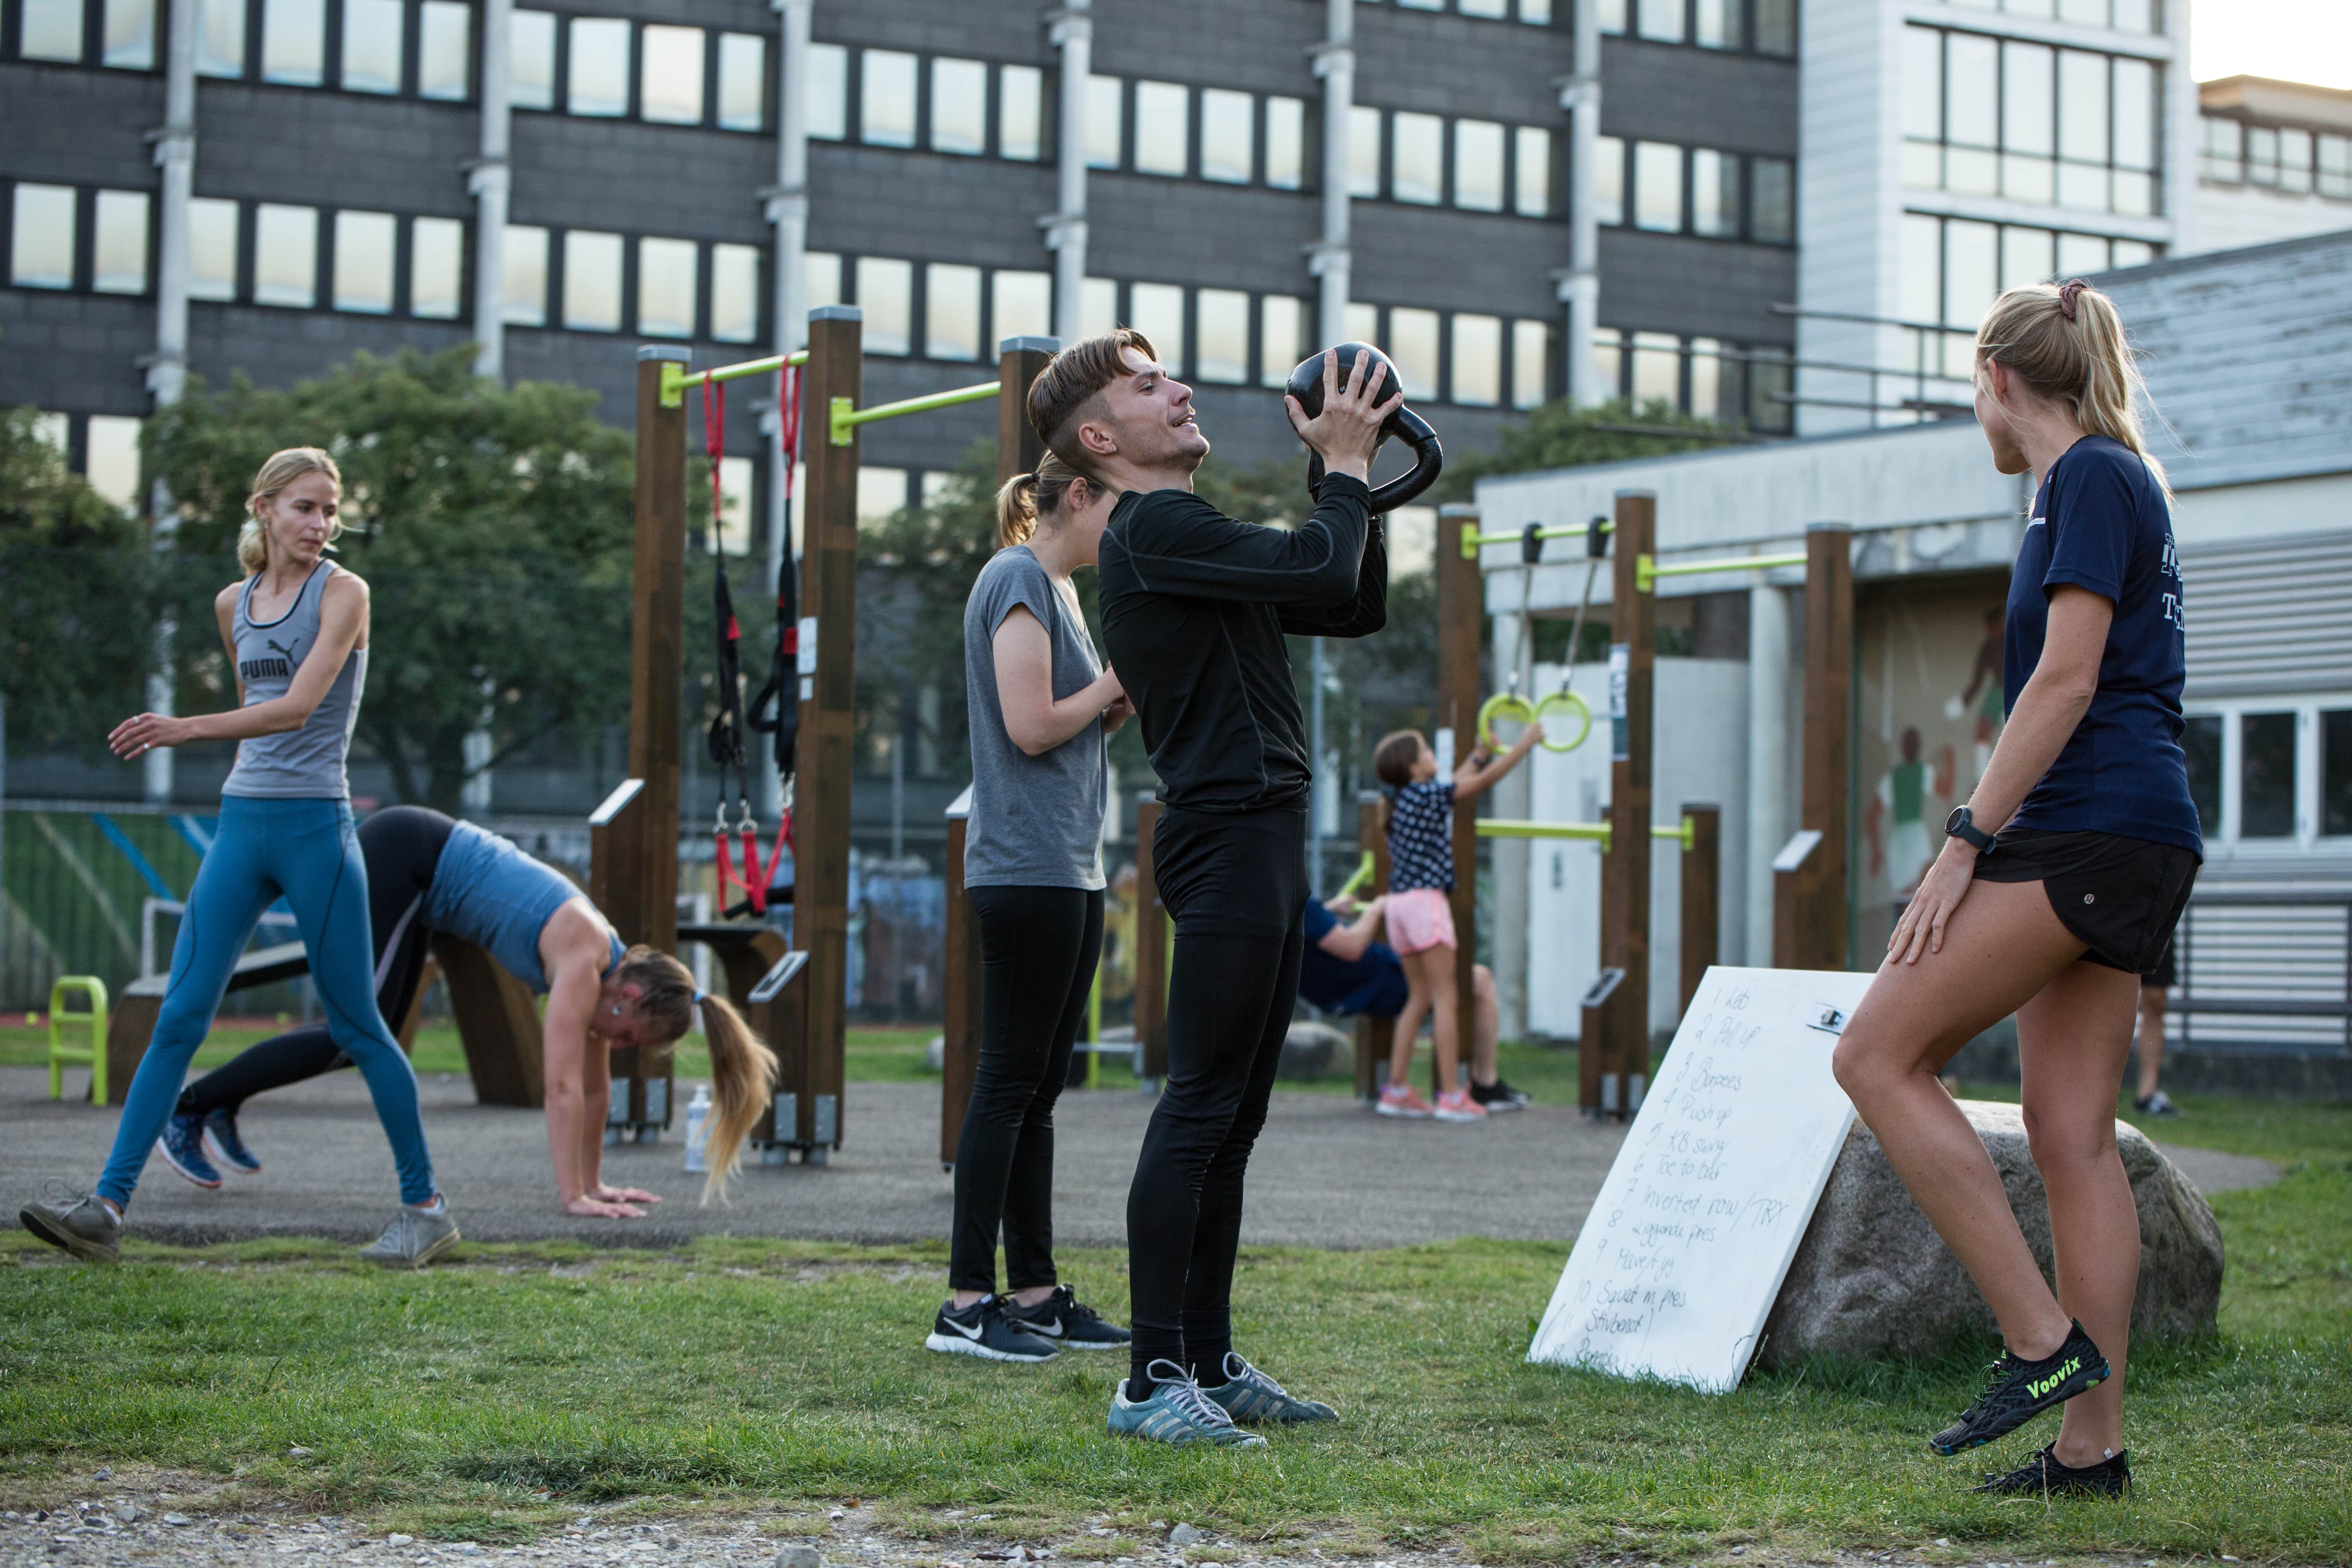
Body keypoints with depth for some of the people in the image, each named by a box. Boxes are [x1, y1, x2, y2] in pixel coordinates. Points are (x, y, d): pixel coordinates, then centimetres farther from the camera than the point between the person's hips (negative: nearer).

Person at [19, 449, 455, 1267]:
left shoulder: (344, 593, -6)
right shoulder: (233, 604, 12)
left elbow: (298, 707, -18)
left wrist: (186, 729, -28)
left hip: (316, 828, -5)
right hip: (241, 824, 5)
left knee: (355, 1026, 0)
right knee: (179, 1017, -3)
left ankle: (426, 1206, 13)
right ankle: (107, 1206, -7)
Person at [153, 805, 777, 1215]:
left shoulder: (604, 968, 2)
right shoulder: (582, 957, -22)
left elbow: (593, 1085, 12)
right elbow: (563, 1084, -26)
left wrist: (592, 1182, 14)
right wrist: (572, 1196, -26)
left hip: (419, 877, 9)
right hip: (399, 855, -9)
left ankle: (224, 1101, 21)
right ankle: (187, 1111, -5)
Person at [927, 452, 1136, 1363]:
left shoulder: (1059, 587, 20)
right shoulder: (1019, 580, -10)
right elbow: (1031, 726, -17)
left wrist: (1126, 698, 6)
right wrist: (1122, 679, -5)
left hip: (1069, 870, 10)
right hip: (1025, 868, -10)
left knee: (1039, 1088, 10)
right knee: (1010, 1081, -8)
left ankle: (1036, 1293, 13)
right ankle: (967, 1301, -5)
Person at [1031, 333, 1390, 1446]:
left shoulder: (1201, 539, 22)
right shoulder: (1153, 531, -10)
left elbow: (1353, 608, 24)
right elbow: (1319, 572, -21)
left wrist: (1354, 480, 14)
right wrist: (1345, 468, -5)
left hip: (1266, 843, 10)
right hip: (1226, 841, -10)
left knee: (1233, 1119, 12)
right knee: (1200, 1111, -11)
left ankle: (1209, 1362, 17)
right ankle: (1153, 1381, -10)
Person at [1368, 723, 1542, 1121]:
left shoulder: (1403, 799, 15)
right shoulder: (1425, 795, -9)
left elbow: (1457, 786, 32)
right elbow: (1485, 780, -6)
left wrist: (1481, 751, 42)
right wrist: (1526, 743, 4)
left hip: (1400, 903, 9)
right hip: (1426, 899, -9)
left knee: (1420, 998, 13)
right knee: (1444, 999, -7)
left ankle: (1397, 1089, 9)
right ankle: (1451, 1096, -9)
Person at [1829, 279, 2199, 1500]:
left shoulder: (2093, 478, -8)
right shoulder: (2115, 483, 22)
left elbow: (2067, 680, -16)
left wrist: (1967, 839, -17)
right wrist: (1993, 836, 26)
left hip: (2090, 831, -10)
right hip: (2120, 846, 10)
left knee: (1877, 1056, -9)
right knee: (2072, 1133, 6)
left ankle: (2042, 1340, -11)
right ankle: (2091, 1443, 5)